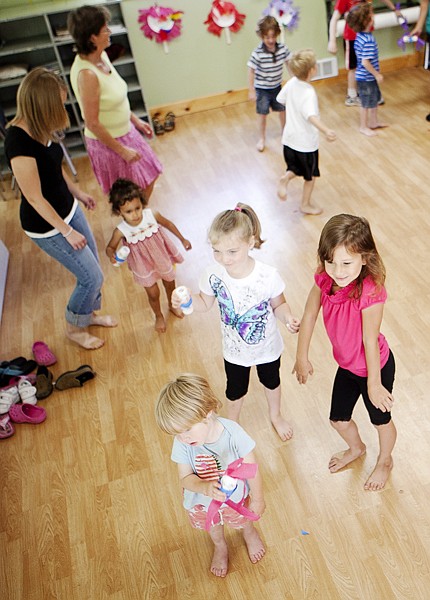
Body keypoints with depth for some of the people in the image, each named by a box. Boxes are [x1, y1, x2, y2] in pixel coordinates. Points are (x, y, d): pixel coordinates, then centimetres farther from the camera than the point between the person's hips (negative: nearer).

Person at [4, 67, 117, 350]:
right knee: (92, 276, 2)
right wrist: (67, 232, -17)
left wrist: (77, 192, 22)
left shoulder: (41, 128, -6)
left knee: (92, 266, 19)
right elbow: (35, 199, -25)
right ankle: (74, 328, 28)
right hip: (46, 225, -8)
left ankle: (90, 314, 45)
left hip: (67, 208, 8)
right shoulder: (19, 141, -30)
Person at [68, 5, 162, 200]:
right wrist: (121, 150, -18)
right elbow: (92, 124, -24)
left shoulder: (102, 56, -2)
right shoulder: (87, 74, -28)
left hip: (125, 132, 9)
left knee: (148, 178, 22)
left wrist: (135, 120, 15)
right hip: (108, 142, -9)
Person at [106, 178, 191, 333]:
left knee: (169, 284, 26)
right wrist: (111, 255, -37)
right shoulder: (121, 231, -28)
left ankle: (172, 305, 60)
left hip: (162, 257, 2)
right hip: (144, 266, -2)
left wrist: (182, 239, 5)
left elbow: (168, 224, -5)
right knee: (153, 294, 15)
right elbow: (110, 247, -12)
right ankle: (159, 316, 49)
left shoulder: (152, 215, -25)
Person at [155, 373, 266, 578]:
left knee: (243, 520, 31)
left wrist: (257, 499, -12)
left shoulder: (233, 433, -38)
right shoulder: (182, 444, -32)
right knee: (213, 526, 33)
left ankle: (250, 534, 68)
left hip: (236, 496, -1)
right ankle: (220, 547, 68)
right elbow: (185, 478, -22)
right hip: (203, 501, 2)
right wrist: (205, 487, -42)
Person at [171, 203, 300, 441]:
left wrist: (288, 318, -34)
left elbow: (278, 305, -14)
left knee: (271, 382, 30)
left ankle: (275, 415, 64)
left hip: (267, 348, 0)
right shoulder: (213, 274, -25)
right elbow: (205, 304, -7)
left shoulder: (268, 276, -31)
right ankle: (232, 425, 59)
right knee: (235, 391, 25)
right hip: (235, 351, 1)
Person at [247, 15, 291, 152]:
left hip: (277, 87, 4)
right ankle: (262, 138, 26)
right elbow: (251, 71, -18)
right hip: (262, 89, -4)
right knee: (262, 114, 7)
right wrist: (251, 91, -15)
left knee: (282, 110, 18)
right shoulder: (257, 53, -25)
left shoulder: (282, 48, -13)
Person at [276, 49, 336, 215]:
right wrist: (326, 130, -57)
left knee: (296, 169, 28)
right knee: (310, 175, 15)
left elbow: (280, 99, 13)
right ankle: (306, 204, 26)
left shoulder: (291, 83, -5)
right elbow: (311, 116, -43)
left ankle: (285, 178, 0)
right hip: (306, 142, -6)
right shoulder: (309, 93, -27)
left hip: (289, 139, 7)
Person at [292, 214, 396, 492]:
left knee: (381, 420, 22)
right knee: (338, 419, 23)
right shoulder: (325, 280, -19)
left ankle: (385, 461, 54)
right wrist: (302, 358, 4)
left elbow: (370, 340, -28)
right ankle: (356, 448, 58)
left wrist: (374, 384, -15)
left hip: (376, 366, -5)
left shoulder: (370, 292, -36)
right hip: (347, 365, 6)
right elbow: (309, 316, -6)